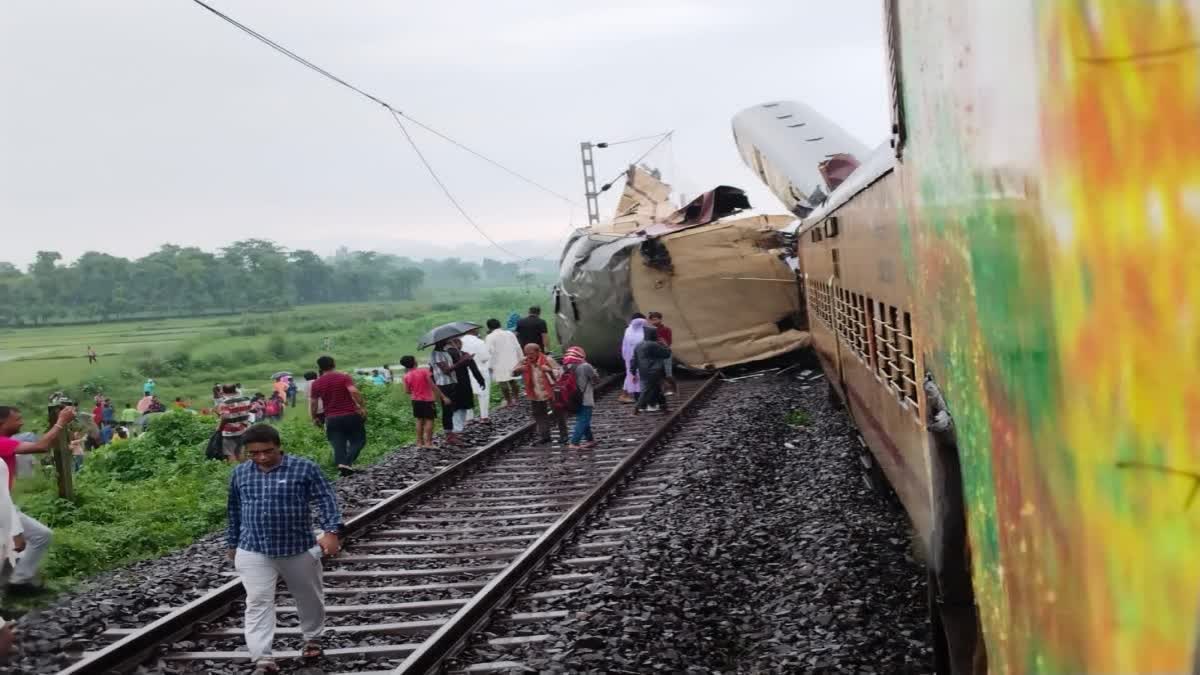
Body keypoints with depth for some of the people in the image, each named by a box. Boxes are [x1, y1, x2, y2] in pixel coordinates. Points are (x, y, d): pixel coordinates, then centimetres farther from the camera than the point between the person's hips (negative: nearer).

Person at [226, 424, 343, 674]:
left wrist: (331, 531, -24)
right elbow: (234, 510, 16)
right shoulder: (240, 474, 4)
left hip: (300, 549, -1)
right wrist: (233, 543, 20)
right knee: (258, 603, -8)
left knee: (309, 598, 16)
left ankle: (312, 638, 40)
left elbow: (326, 499, -11)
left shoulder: (304, 468, -9)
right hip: (253, 552, 1)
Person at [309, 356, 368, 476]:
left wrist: (315, 418, 20)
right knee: (358, 441, 7)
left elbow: (313, 404, 7)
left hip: (332, 419, 2)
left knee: (338, 446, 8)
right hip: (351, 415, -2)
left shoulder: (316, 383, 5)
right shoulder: (344, 377, -3)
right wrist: (362, 406, -14)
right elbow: (354, 391, -19)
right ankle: (346, 463, -15)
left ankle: (340, 465, -9)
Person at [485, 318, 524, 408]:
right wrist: (520, 358, 18)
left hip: (500, 364, -6)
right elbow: (518, 347, 9)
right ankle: (516, 397, 28)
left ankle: (508, 401, 5)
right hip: (512, 362, 6)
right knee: (513, 381, 19)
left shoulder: (490, 337, -11)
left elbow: (489, 352, -14)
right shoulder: (510, 333, 6)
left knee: (503, 383, 3)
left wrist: (490, 365, -9)